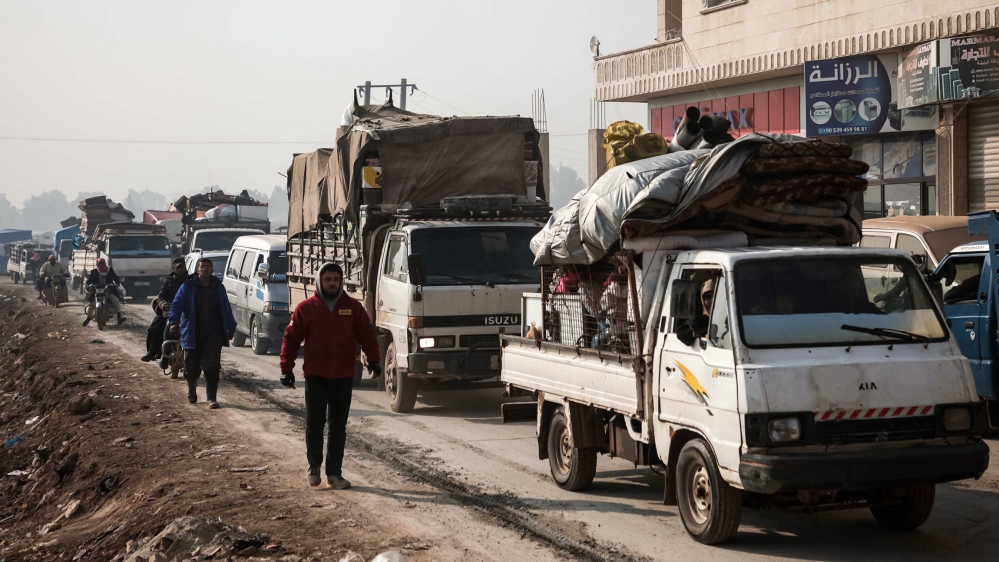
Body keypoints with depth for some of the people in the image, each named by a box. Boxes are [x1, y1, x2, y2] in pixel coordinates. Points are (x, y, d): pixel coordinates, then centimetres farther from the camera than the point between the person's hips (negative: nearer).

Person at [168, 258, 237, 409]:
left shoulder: (218, 287, 8)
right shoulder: (188, 287, -1)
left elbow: (226, 308, 13)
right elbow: (176, 305, -7)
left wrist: (231, 328, 13)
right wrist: (174, 322, -22)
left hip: (213, 334, 1)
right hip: (193, 334, -1)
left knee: (212, 367, -7)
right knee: (192, 366, 8)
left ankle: (212, 398, -3)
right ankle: (192, 393, 34)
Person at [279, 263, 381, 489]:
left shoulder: (353, 307, 4)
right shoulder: (306, 308, 0)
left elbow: (366, 334, 2)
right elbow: (291, 338, 1)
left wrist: (373, 359, -12)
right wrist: (286, 367, -4)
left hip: (344, 377, 1)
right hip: (316, 376, -1)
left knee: (339, 426, 5)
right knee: (314, 423, 4)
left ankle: (334, 472, 11)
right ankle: (314, 468, 20)